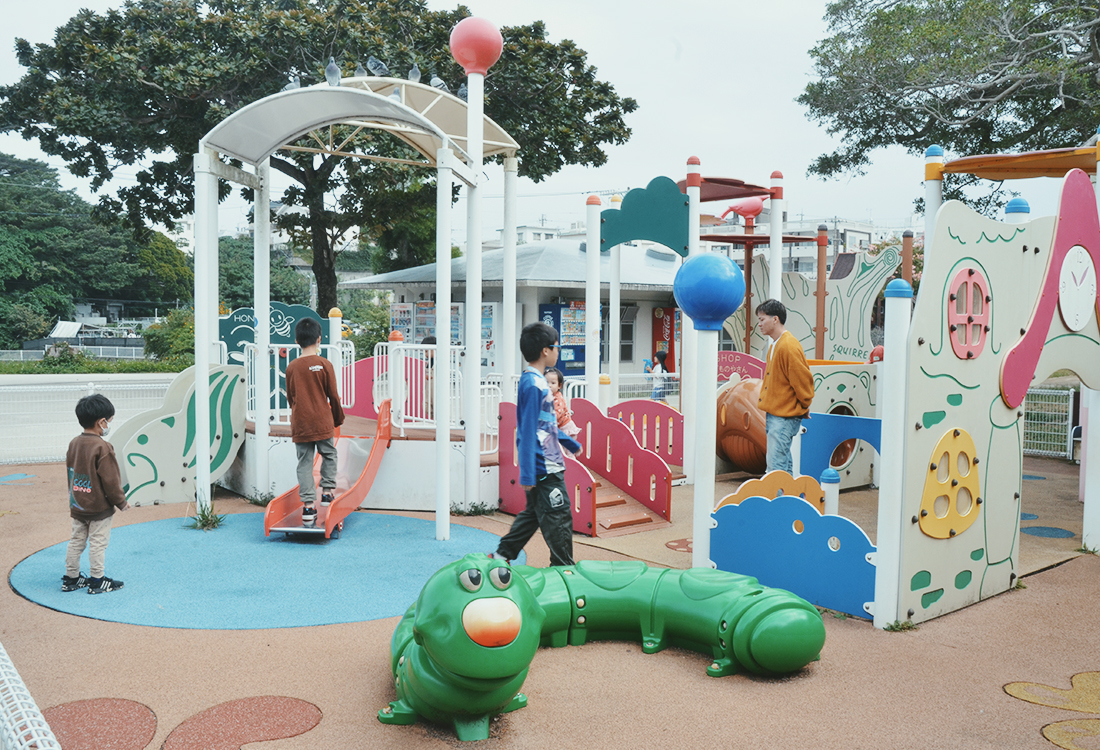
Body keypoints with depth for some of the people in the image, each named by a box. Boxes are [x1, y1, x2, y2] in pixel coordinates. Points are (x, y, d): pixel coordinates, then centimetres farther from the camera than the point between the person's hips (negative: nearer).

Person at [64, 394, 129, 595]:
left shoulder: (74, 443, 3)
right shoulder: (103, 448, -21)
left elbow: (70, 473, 12)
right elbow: (110, 481, -19)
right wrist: (121, 502, -7)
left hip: (77, 507, 7)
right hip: (99, 509, -7)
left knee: (76, 541, 16)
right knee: (98, 544, 3)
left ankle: (71, 578, 24)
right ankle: (97, 581, 10)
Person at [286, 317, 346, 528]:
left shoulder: (291, 367, 1)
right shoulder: (325, 365, -7)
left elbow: (290, 397, 11)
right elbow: (333, 396, -3)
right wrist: (338, 418, 13)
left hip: (300, 425, 2)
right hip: (322, 423, -2)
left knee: (304, 463, 5)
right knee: (329, 456, 20)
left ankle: (308, 505, 1)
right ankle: (327, 491, 19)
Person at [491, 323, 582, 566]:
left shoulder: (536, 381, 13)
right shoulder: (533, 385, -18)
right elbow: (528, 431, -21)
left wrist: (572, 443, 34)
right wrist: (527, 474, -21)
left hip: (547, 467, 10)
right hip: (544, 470, -10)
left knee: (533, 514, 19)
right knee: (559, 518, -1)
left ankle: (502, 555, 26)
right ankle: (563, 568, 10)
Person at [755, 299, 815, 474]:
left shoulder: (789, 346, -18)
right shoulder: (774, 345, 14)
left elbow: (803, 381, -16)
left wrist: (802, 408, -3)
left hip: (785, 418, -10)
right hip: (775, 415, 10)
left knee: (776, 467, -10)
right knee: (784, 464, 14)